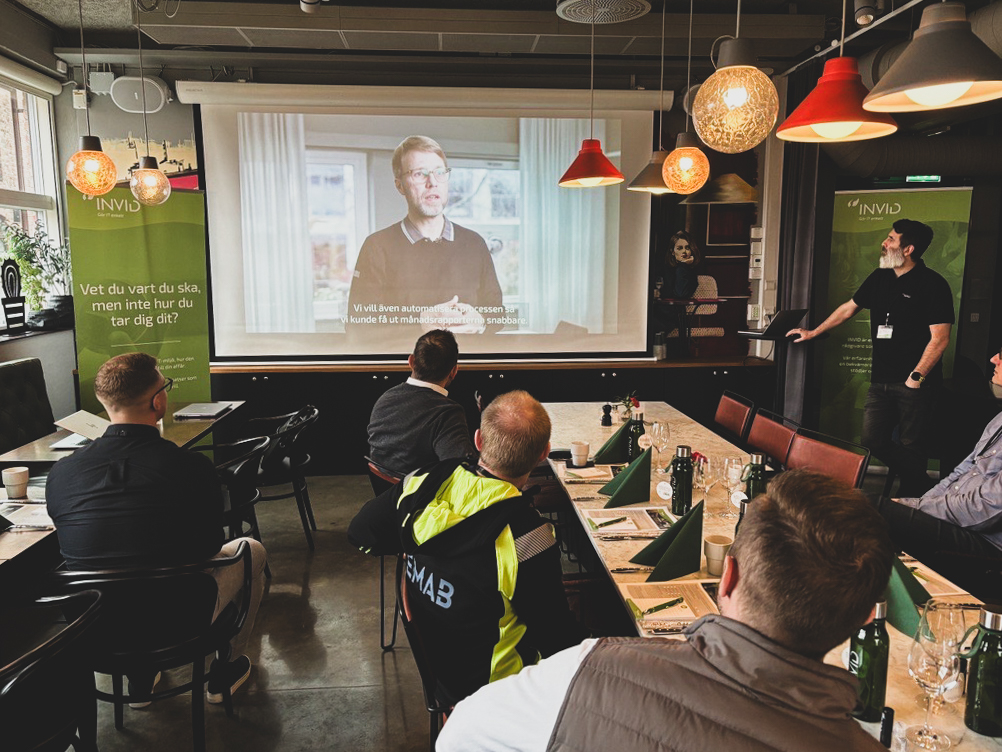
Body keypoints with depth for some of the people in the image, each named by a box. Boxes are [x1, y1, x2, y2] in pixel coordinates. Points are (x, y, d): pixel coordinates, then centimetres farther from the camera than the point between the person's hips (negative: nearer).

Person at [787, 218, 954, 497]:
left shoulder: (933, 284, -8)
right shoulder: (879, 278, 12)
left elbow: (940, 338, -12)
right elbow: (849, 307, 25)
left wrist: (916, 377, -16)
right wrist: (813, 332, 28)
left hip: (913, 383, -6)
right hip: (881, 379, 6)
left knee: (910, 446, -1)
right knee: (872, 441, 4)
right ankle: (921, 486, 23)